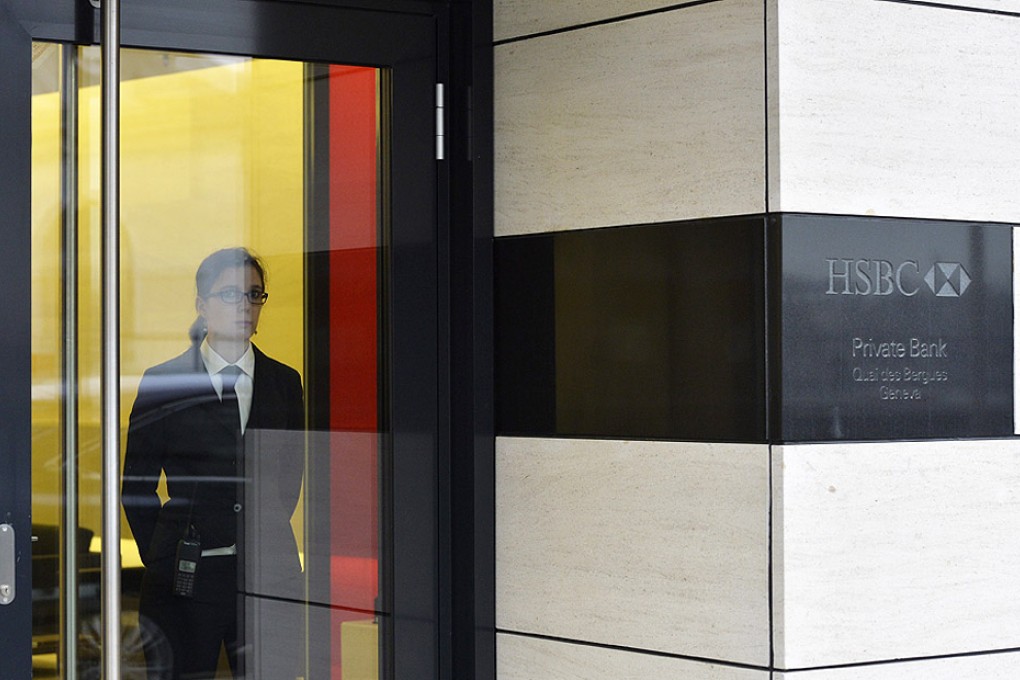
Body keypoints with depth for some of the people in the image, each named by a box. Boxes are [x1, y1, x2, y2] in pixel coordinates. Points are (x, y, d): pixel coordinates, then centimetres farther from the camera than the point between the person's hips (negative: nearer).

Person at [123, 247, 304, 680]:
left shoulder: (284, 382, 10)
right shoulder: (163, 383, 3)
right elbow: (137, 488, 6)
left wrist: (266, 537, 8)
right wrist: (162, 561, 3)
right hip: (187, 579, -2)